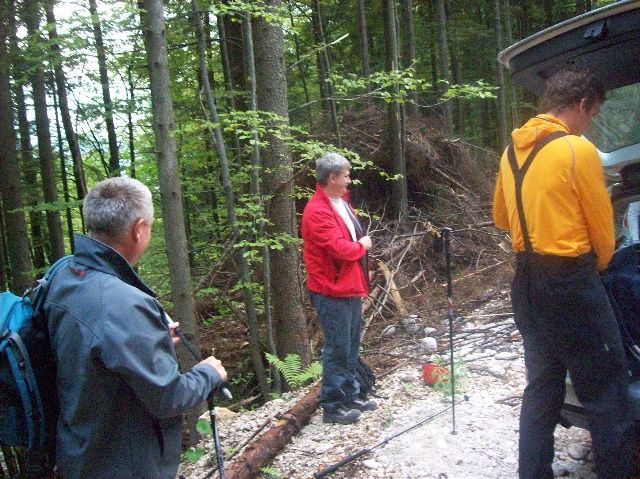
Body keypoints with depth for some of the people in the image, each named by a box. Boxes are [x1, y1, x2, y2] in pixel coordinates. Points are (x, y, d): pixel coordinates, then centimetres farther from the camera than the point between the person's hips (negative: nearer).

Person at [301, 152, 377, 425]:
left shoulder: (341, 202, 13)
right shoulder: (318, 211, -19)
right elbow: (339, 248, -26)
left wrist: (363, 271, 13)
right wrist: (362, 245, -7)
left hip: (350, 287, 10)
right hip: (332, 292, -10)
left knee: (351, 347, 17)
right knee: (337, 349, -2)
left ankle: (350, 396, 30)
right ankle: (332, 406, 9)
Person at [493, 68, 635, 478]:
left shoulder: (513, 149, 9)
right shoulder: (578, 150, -13)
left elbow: (501, 217, 21)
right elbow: (602, 227, -5)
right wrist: (597, 265, 13)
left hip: (528, 282, 8)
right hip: (571, 283, -8)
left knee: (542, 388, 16)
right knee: (607, 391, 3)